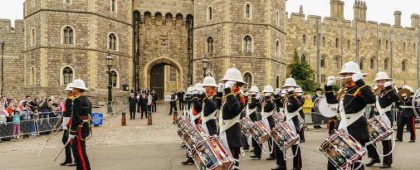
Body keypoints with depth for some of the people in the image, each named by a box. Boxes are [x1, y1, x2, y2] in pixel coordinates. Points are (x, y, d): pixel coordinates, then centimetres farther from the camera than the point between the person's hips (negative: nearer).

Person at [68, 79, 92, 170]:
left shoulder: (77, 100, -16)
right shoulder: (87, 99, 13)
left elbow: (76, 117, -20)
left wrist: (72, 132, -16)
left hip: (80, 129, -10)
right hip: (86, 127, 10)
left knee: (80, 152, -4)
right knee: (76, 148, 18)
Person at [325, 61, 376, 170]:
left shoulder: (360, 89, -11)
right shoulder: (343, 90, 14)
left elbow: (371, 99, -31)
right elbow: (330, 100, 27)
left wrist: (359, 81, -31)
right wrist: (329, 86, 16)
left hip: (356, 132, -8)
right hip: (341, 130, 8)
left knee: (355, 161, 2)